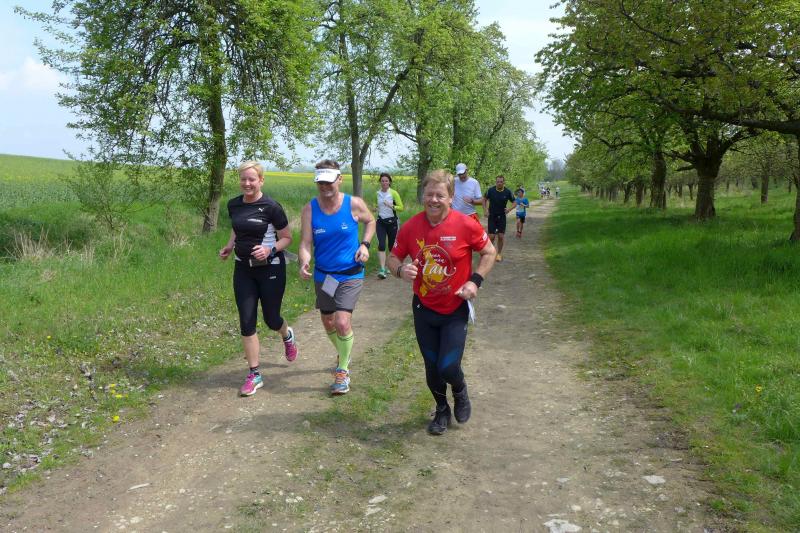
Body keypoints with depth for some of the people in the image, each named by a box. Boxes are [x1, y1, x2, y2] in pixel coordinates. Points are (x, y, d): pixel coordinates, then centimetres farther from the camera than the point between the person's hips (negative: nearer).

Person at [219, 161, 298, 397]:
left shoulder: (271, 207, -14)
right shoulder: (233, 205, 2)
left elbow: (287, 238, -6)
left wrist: (270, 250, -23)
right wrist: (230, 245, 3)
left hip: (270, 269, -4)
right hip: (243, 269, 4)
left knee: (271, 319, 8)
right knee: (246, 322, 0)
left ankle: (287, 335, 47)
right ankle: (254, 375, 10)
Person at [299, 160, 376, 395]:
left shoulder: (354, 204, -12)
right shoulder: (310, 209, -10)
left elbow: (370, 221, 9)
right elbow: (305, 244, -15)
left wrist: (365, 245, -8)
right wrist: (304, 263, -36)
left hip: (351, 274, -3)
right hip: (323, 275, 3)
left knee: (342, 322, -16)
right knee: (328, 323, 17)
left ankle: (343, 371, 6)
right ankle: (343, 353, 48)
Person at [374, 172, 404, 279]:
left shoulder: (394, 193, -6)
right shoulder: (377, 194, 4)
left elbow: (401, 207, -7)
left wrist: (391, 206, -22)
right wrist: (375, 209, -2)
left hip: (392, 222, -2)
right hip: (380, 222, 2)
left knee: (392, 245, 9)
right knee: (381, 245, -14)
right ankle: (382, 269, -18)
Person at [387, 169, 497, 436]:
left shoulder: (466, 225, -15)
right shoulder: (410, 227, -9)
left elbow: (489, 252, -1)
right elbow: (393, 257, 3)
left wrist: (475, 281, -14)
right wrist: (400, 269, -20)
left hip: (455, 310, -3)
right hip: (424, 309, 3)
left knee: (448, 367, -9)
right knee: (431, 367, 12)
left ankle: (460, 393, 29)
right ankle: (442, 410, 40)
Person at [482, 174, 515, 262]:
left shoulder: (507, 192, -7)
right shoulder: (490, 191, -9)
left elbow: (514, 202, 4)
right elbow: (484, 199, 6)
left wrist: (509, 209, -15)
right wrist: (485, 210, -5)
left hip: (502, 216, 1)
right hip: (491, 216, -1)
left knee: (501, 236, 0)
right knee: (491, 236, -5)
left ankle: (499, 253, 17)